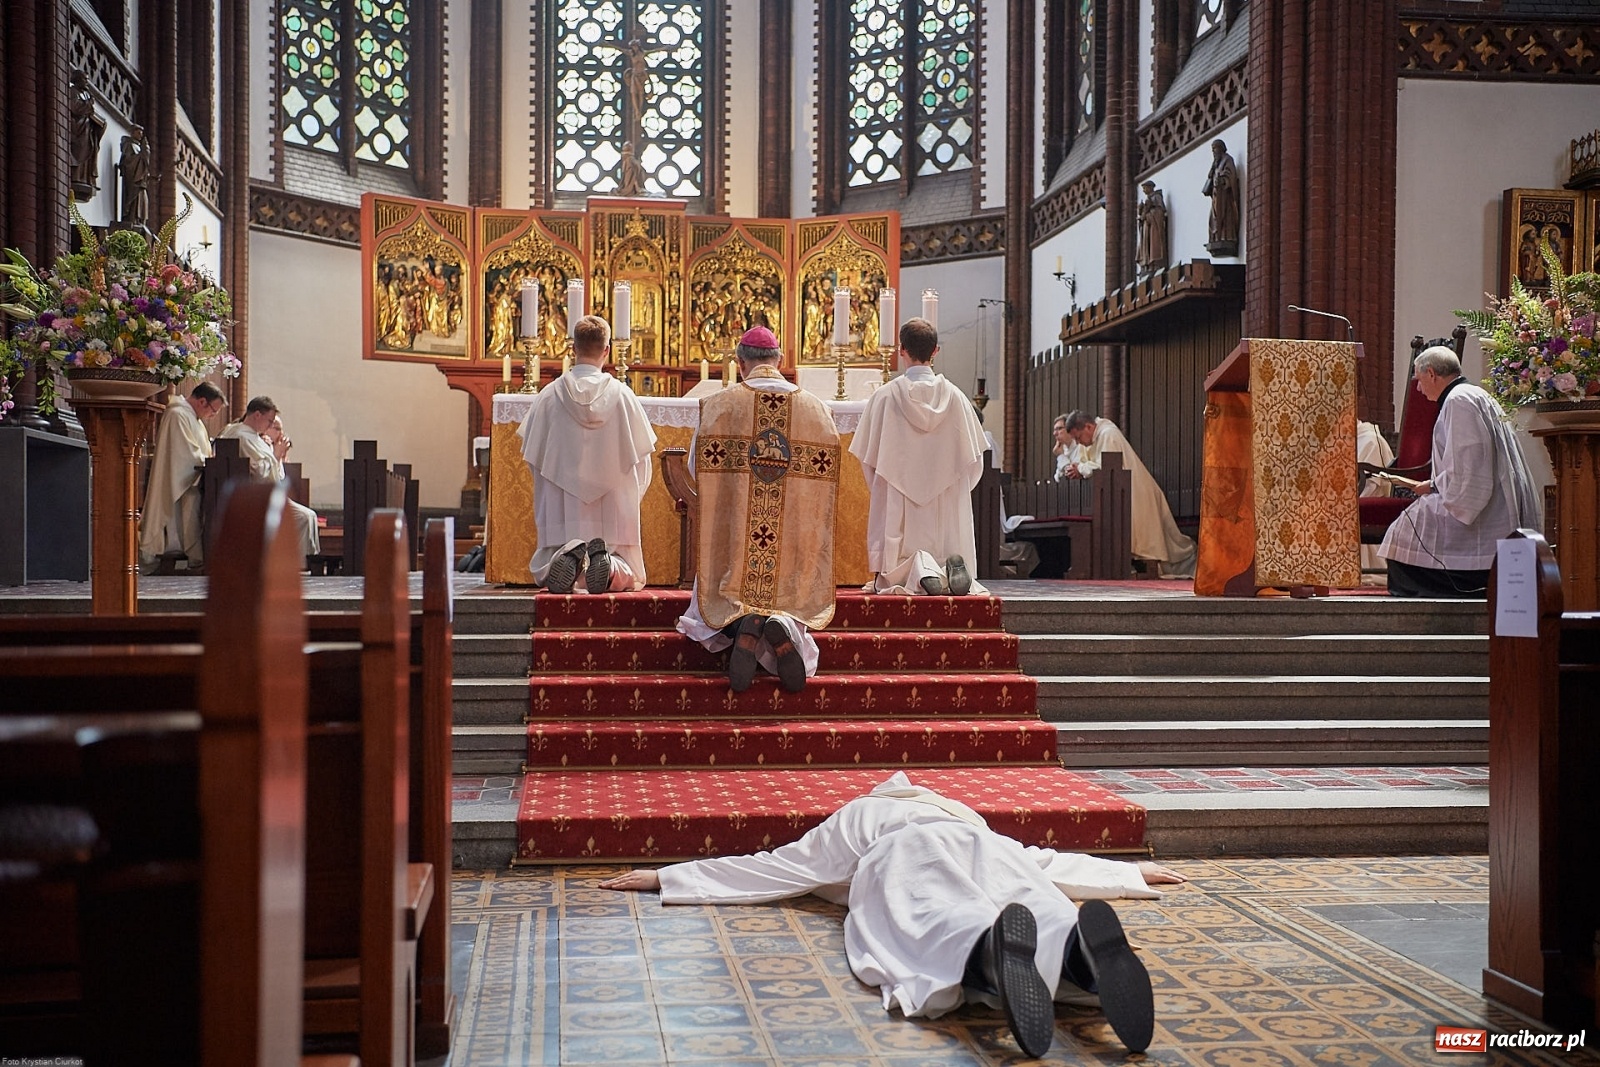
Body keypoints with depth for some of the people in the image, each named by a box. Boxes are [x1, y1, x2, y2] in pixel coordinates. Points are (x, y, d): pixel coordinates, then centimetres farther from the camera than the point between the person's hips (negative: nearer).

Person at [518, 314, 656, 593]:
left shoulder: (548, 396, -2)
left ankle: (567, 557, -22)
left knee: (547, 572, 15)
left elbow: (533, 457, 6)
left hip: (562, 506, 1)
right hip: (614, 506, 0)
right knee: (629, 576, 11)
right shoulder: (622, 395, -4)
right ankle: (611, 565, -26)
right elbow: (641, 458, 2)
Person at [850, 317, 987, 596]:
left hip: (897, 505, -2)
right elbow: (973, 458, 6)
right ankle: (951, 570, -25)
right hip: (948, 507, 2)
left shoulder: (884, 397, -4)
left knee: (893, 578, 5)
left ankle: (920, 571, -29)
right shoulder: (954, 397, 2)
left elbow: (868, 458, 1)